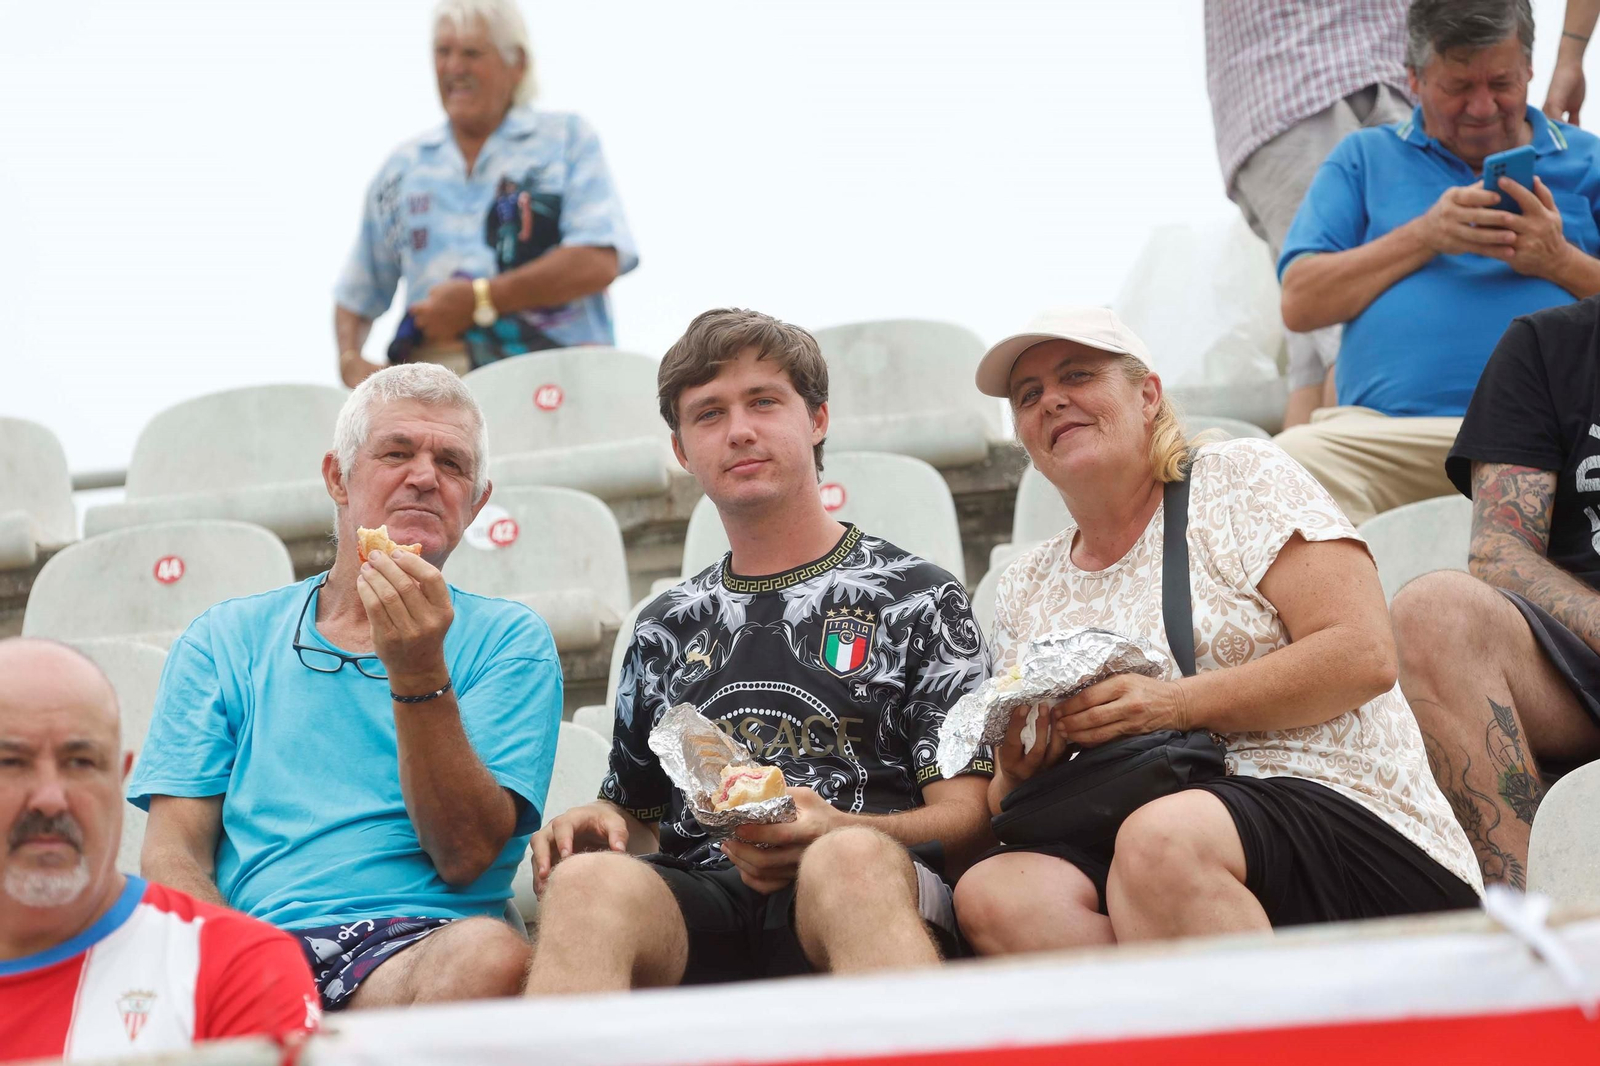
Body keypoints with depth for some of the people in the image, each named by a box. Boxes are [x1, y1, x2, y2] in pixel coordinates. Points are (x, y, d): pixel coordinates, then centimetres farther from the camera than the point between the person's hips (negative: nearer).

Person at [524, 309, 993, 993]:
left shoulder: (916, 597, 15)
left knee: (852, 861, -41)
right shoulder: (666, 628, 28)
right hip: (698, 905, 3)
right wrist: (593, 827, 7)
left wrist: (838, 832, -16)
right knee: (589, 880, -34)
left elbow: (967, 817, 6)